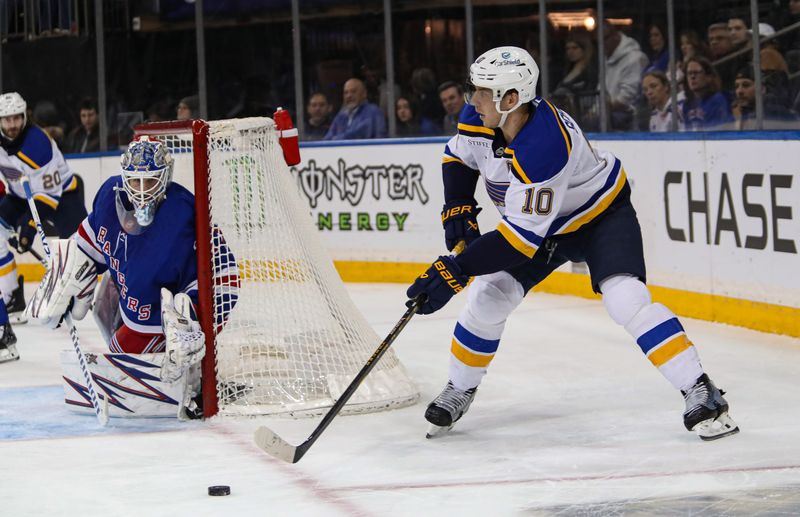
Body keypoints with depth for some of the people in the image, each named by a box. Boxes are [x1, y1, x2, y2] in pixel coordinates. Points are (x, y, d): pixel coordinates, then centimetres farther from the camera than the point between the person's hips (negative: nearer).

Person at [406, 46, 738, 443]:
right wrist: (458, 209, -8)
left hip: (601, 213, -7)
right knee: (488, 298, -3)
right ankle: (459, 391, 17)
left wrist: (456, 270, -41)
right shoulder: (481, 120, -16)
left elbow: (521, 236, -39)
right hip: (542, 221, 7)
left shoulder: (544, 147, -40)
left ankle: (700, 393, -23)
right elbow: (458, 157, 8)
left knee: (625, 298, -26)